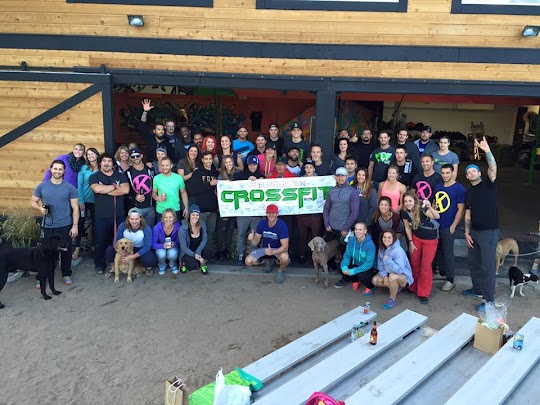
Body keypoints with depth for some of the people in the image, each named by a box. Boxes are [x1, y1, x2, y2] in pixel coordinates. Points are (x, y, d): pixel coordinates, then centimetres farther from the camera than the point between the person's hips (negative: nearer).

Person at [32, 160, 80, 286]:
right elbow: (33, 202, 10)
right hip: (48, 226, 1)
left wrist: (75, 226, -8)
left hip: (65, 226, -1)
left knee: (66, 250, 10)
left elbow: (75, 208, -3)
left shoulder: (70, 188, -3)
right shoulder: (42, 186, 2)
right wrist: (40, 208, -13)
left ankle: (66, 274, 25)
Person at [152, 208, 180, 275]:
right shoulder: (157, 228, -25)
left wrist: (174, 244, -30)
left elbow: (178, 241, -7)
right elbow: (153, 244, -17)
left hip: (173, 246, 1)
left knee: (172, 254, -33)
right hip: (161, 247, 0)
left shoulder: (177, 227, -22)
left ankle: (173, 265, 4)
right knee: (162, 254, -34)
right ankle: (162, 266, 2)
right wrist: (163, 245, -36)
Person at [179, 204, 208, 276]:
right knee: (194, 264, -33)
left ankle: (202, 264, 2)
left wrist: (198, 252, -25)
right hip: (187, 254, -4)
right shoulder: (183, 228, -18)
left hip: (199, 251, 4)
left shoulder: (202, 225, -7)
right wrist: (194, 255, -30)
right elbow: (183, 247, -16)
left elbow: (205, 239, -9)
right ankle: (184, 263, 4)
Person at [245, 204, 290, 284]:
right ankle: (267, 261, 15)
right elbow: (256, 242, -5)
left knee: (285, 258, -39)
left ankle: (281, 271, -1)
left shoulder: (282, 226, -23)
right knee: (248, 261, -17)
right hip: (265, 248, 4)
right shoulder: (262, 224, -11)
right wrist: (252, 239, -30)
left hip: (278, 250, -4)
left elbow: (285, 247, -27)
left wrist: (272, 252, -45)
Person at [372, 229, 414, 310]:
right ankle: (395, 288, 11)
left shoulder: (398, 250, -27)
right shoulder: (381, 248, -5)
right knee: (375, 280, -12)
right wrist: (385, 276, -16)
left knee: (392, 276, -38)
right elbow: (380, 266, 1)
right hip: (388, 273, 7)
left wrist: (388, 260, -41)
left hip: (404, 276, -7)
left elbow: (400, 270, -32)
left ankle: (392, 300, -14)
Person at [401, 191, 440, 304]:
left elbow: (437, 216, -49)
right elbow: (407, 228, 1)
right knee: (414, 263, 12)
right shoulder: (404, 212, -14)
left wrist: (430, 207, -67)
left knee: (425, 265, -2)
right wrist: (411, 242, 3)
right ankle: (413, 287, 32)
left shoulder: (422, 209, -30)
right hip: (416, 238, 5)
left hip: (430, 239, -5)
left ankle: (424, 293, 12)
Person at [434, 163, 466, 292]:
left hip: (448, 227, -6)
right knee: (438, 251, 15)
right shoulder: (438, 187, 9)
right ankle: (442, 272, 31)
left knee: (448, 252, 0)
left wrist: (453, 226, -14)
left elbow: (461, 209, -12)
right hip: (436, 225, 6)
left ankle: (450, 280, 10)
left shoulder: (459, 189, -10)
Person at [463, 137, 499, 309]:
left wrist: (487, 151, -36)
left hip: (489, 232, -6)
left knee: (488, 265, -3)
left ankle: (489, 300, 5)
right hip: (474, 232, 7)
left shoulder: (488, 184, -4)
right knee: (473, 262, 18)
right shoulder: (468, 193, 11)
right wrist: (467, 233, 5)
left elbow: (493, 169, -24)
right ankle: (478, 288, 37)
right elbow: (468, 215, 11)